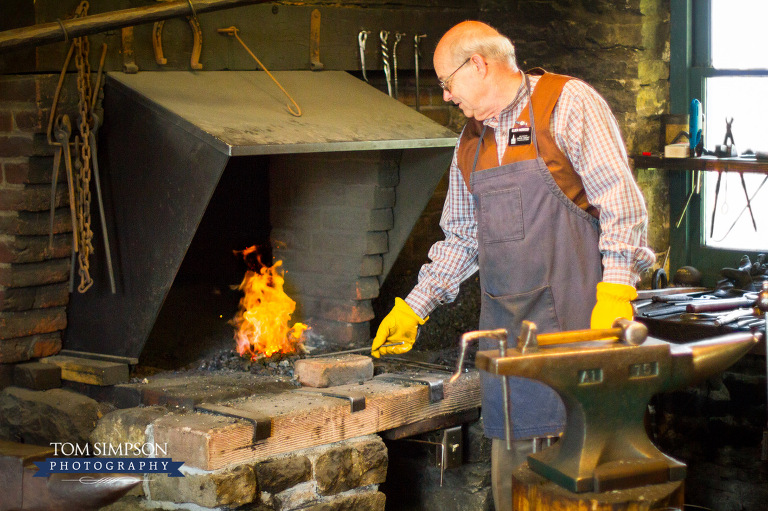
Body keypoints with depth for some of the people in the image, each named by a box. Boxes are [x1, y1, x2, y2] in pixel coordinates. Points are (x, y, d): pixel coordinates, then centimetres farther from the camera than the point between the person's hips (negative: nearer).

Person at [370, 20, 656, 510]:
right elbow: (462, 238, 24)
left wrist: (615, 293, -17)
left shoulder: (569, 103, -3)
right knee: (510, 451, 5)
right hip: (505, 319, 6)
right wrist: (414, 306, 20)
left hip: (574, 313, -6)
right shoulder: (471, 143, 18)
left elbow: (620, 201, -10)